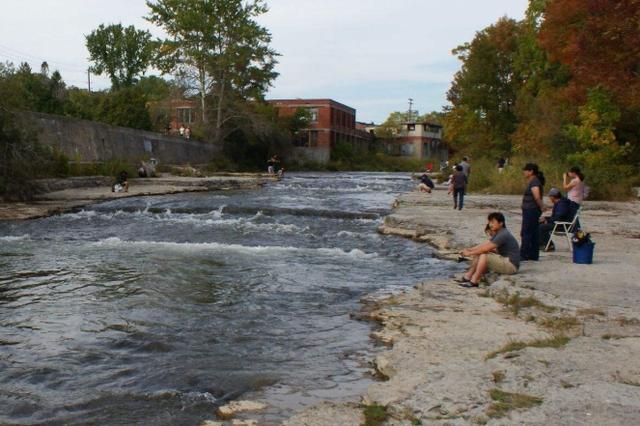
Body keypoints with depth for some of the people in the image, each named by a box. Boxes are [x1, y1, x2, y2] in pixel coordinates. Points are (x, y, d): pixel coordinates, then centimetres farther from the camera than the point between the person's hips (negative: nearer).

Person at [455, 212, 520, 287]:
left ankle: (474, 281, -20)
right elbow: (485, 244, 9)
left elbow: (486, 248, -23)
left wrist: (470, 253, -14)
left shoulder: (503, 235, -21)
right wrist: (469, 249, -3)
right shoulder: (498, 233, 11)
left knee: (484, 255, -25)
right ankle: (468, 276, 0)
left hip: (511, 265, -10)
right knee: (478, 254, 5)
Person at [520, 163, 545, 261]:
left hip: (531, 211, -10)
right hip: (529, 211, 10)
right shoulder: (533, 181, 15)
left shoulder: (534, 182, -16)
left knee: (526, 233, -6)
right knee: (534, 233, 12)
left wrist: (541, 206, -17)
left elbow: (537, 197, -26)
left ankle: (523, 255, -2)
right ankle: (533, 255, 18)